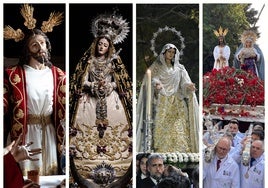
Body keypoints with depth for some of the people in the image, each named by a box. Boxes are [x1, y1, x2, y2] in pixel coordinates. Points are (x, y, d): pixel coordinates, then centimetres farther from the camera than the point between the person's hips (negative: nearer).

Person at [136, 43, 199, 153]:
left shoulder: (179, 68, 15)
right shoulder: (156, 67, 10)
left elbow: (184, 83, 6)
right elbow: (152, 80, -2)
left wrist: (189, 86, -18)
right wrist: (156, 84, -26)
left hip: (176, 104, 2)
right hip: (161, 103, -2)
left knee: (178, 127, -8)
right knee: (161, 128, -11)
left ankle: (179, 151, -9)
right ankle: (161, 151, -12)